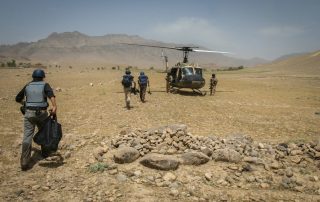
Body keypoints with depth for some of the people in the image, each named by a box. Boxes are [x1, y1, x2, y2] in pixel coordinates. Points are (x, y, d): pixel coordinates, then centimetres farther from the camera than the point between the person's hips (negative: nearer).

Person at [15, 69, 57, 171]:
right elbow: (51, 95, -19)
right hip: (41, 113, -1)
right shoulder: (45, 85, 3)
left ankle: (24, 162, -11)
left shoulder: (27, 86, 12)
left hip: (29, 113, 1)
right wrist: (54, 107, -31)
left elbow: (18, 99, 22)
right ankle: (44, 152, 37)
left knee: (27, 136, -4)